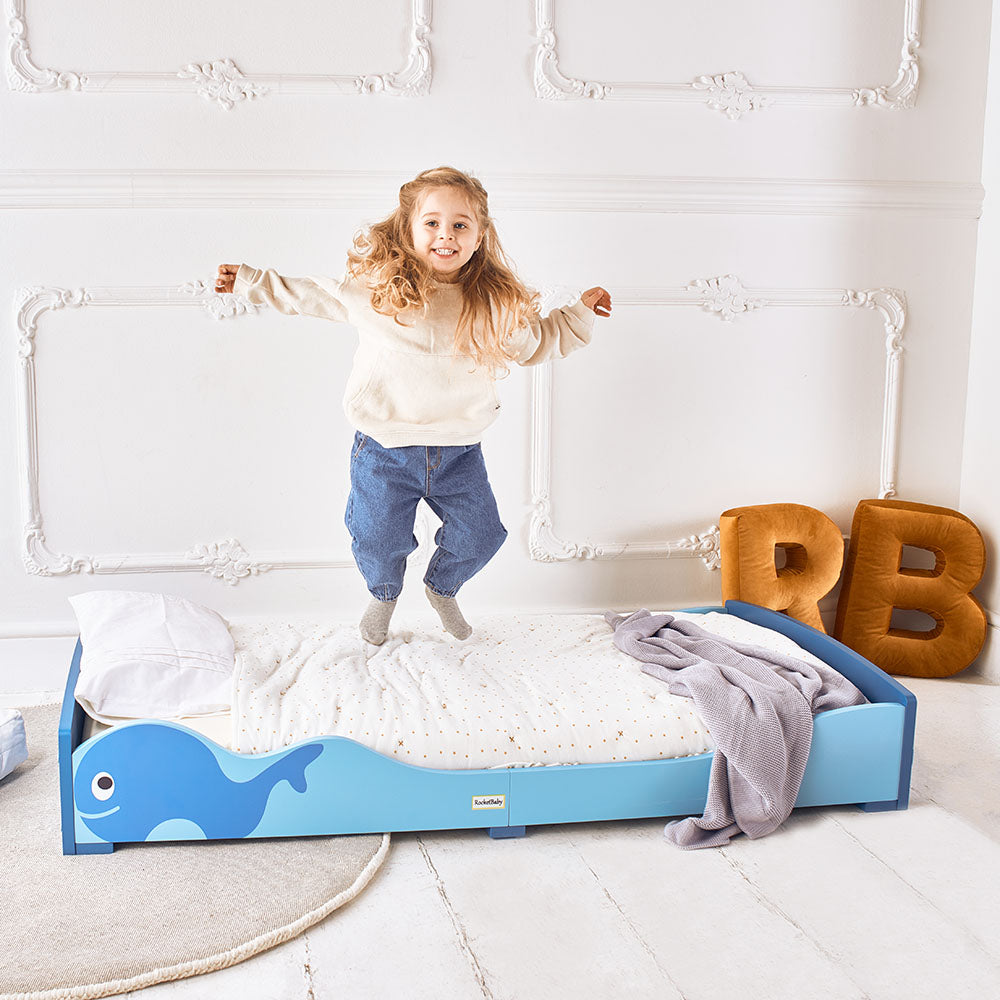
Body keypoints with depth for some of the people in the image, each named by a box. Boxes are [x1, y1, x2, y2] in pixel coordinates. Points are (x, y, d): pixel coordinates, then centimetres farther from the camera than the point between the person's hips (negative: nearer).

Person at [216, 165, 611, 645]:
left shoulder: (496, 304, -4)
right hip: (385, 449, -2)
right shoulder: (374, 285, -10)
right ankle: (384, 595, 44)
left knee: (479, 534, 8)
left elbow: (536, 342, 16)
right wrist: (251, 281, 10)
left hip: (459, 451, 2)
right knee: (377, 541, 6)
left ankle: (442, 589, 43)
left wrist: (579, 312, 13)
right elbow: (311, 294, 8)